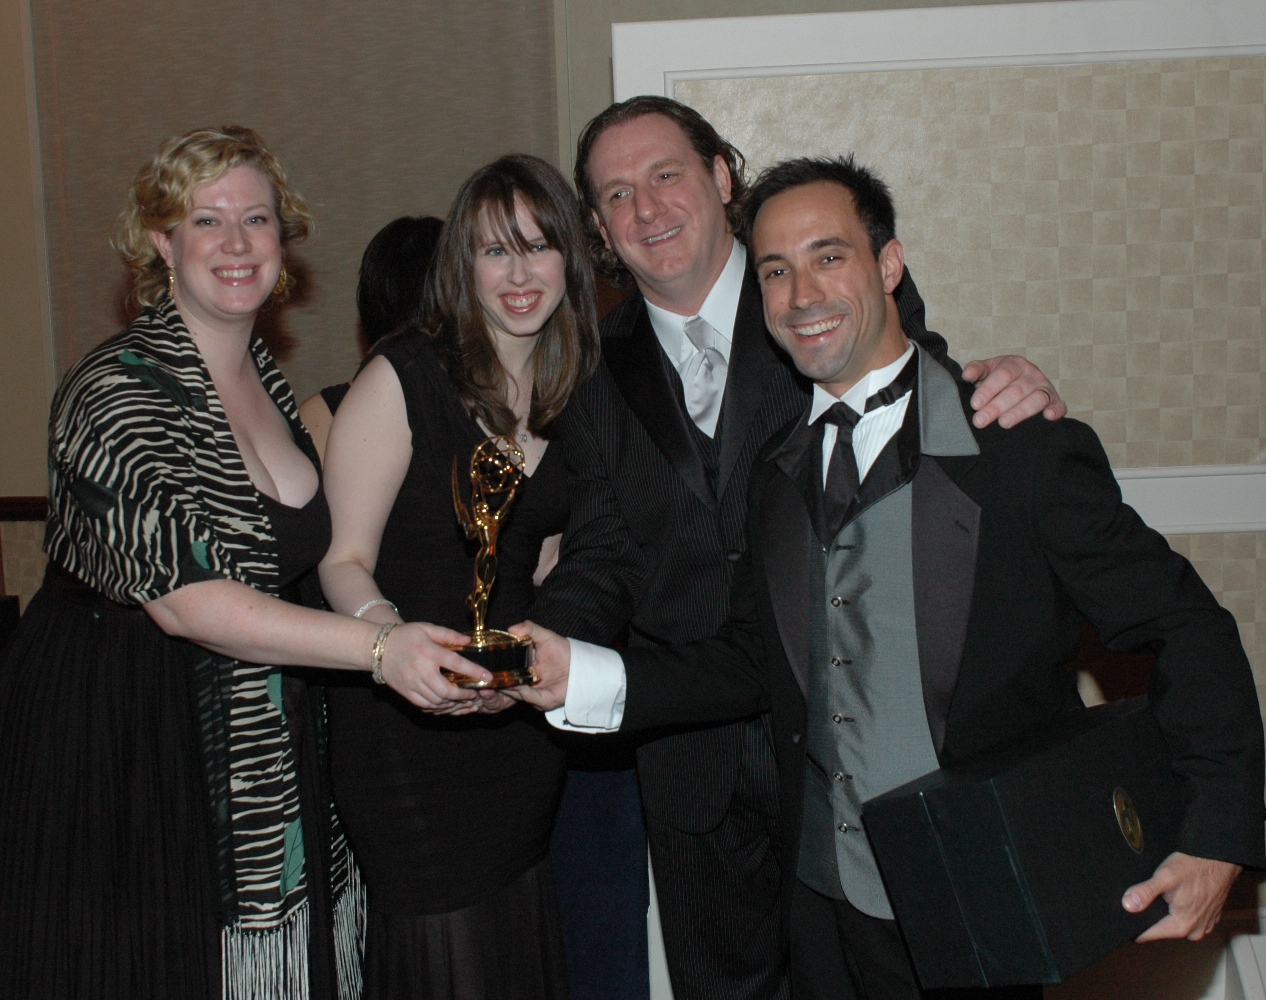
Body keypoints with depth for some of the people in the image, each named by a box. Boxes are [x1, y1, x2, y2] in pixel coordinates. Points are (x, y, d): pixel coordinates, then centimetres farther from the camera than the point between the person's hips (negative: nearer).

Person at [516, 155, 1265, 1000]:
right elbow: (749, 662, 8)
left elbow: (1186, 629, -10)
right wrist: (587, 677, -6)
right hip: (822, 903, 5)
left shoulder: (1025, 453, -12)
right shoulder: (777, 475, 6)